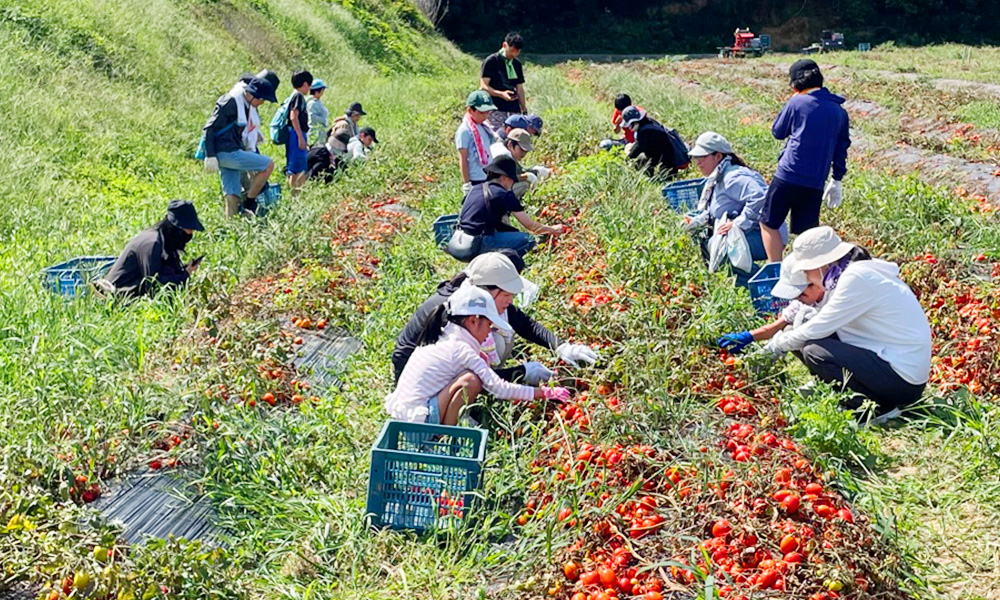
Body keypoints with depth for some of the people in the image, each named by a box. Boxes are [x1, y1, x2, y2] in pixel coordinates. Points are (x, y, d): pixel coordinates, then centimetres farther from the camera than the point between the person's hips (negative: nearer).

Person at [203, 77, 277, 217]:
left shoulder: (246, 106, 15)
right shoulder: (230, 102, -12)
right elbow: (210, 127, -15)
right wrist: (210, 156, -20)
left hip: (232, 153, 9)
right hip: (225, 152, -9)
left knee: (232, 196, 6)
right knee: (268, 165, -9)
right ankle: (249, 203, -4)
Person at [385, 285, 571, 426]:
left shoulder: (441, 337, 9)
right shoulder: (463, 351, -16)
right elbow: (499, 388, -17)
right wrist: (545, 393, -12)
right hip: (416, 419, -9)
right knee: (470, 381, -20)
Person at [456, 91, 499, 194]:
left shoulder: (484, 128, 12)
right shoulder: (464, 131, -13)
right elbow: (463, 159, -14)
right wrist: (466, 183, -16)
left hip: (489, 178, 9)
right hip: (475, 181, -9)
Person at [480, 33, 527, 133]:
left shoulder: (517, 64, 17)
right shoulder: (491, 61, -2)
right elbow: (483, 86, -7)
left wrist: (524, 110, 16)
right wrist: (501, 94, -22)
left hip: (514, 109, 6)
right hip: (496, 109, -6)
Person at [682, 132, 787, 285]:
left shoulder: (733, 178, -17)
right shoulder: (716, 179, 16)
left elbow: (759, 197, -31)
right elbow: (712, 212, 23)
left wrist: (737, 224, -31)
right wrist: (697, 221, 4)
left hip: (764, 237, -11)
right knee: (703, 240, 10)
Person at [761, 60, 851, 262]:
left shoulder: (796, 103, -4)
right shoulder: (839, 112, 11)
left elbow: (777, 132, 10)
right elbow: (841, 149, 15)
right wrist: (837, 180, 23)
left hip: (788, 177, -5)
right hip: (815, 184, 5)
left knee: (769, 224, 8)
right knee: (807, 233, 11)